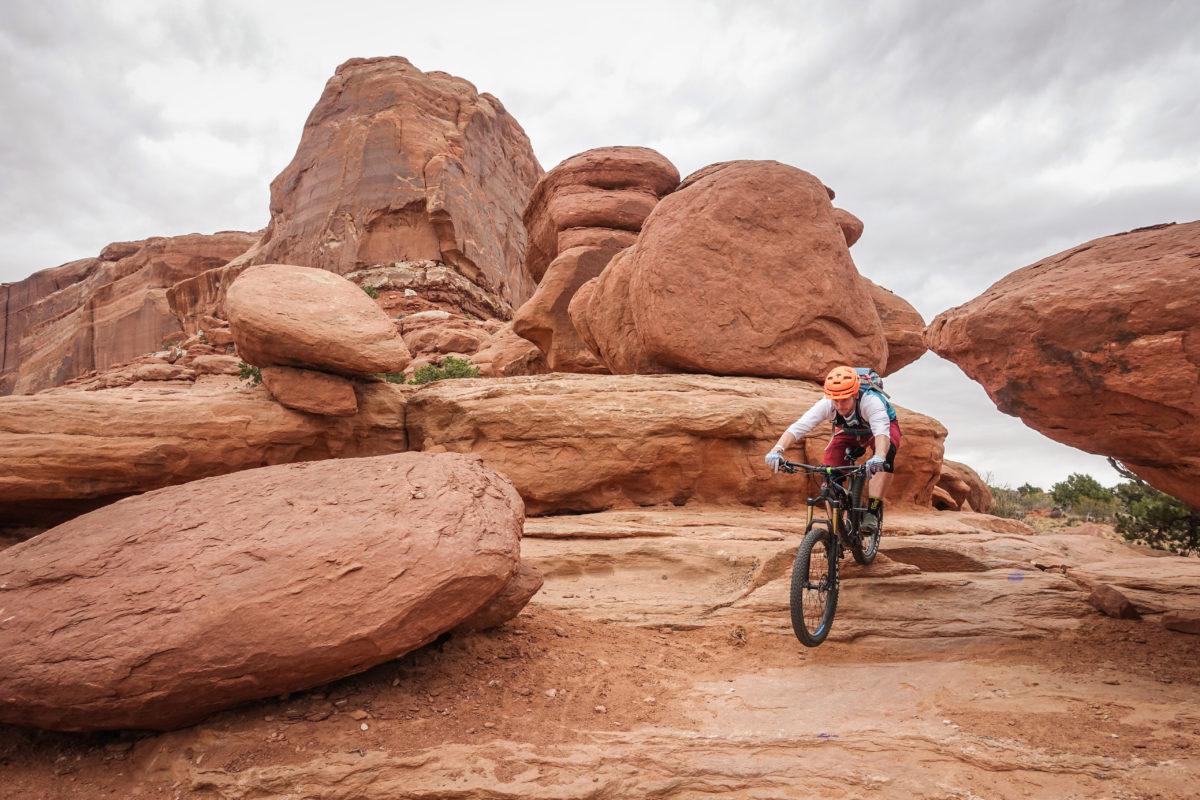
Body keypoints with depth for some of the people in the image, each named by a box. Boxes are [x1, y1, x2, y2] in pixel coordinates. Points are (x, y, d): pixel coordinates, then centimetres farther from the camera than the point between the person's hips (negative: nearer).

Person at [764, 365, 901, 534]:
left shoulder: (871, 401, -41)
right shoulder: (826, 404, -33)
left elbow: (882, 432, -55)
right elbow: (798, 427, -42)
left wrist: (878, 458, -77)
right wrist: (777, 450, -60)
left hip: (884, 427, -2)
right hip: (849, 432, 3)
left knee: (886, 453, -36)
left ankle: (873, 511, -28)